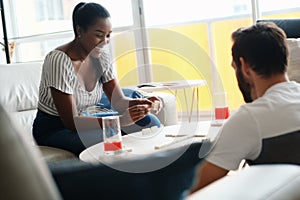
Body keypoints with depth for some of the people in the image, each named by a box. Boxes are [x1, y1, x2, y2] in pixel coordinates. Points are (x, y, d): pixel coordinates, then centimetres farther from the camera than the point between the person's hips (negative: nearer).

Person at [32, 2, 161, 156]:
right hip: (53, 129, -7)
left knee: (151, 122, -10)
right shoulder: (58, 60, -25)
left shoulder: (101, 56, -3)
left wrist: (140, 104, -25)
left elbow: (118, 101, -1)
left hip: (85, 123, 7)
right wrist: (121, 120, -36)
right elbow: (70, 121, -27)